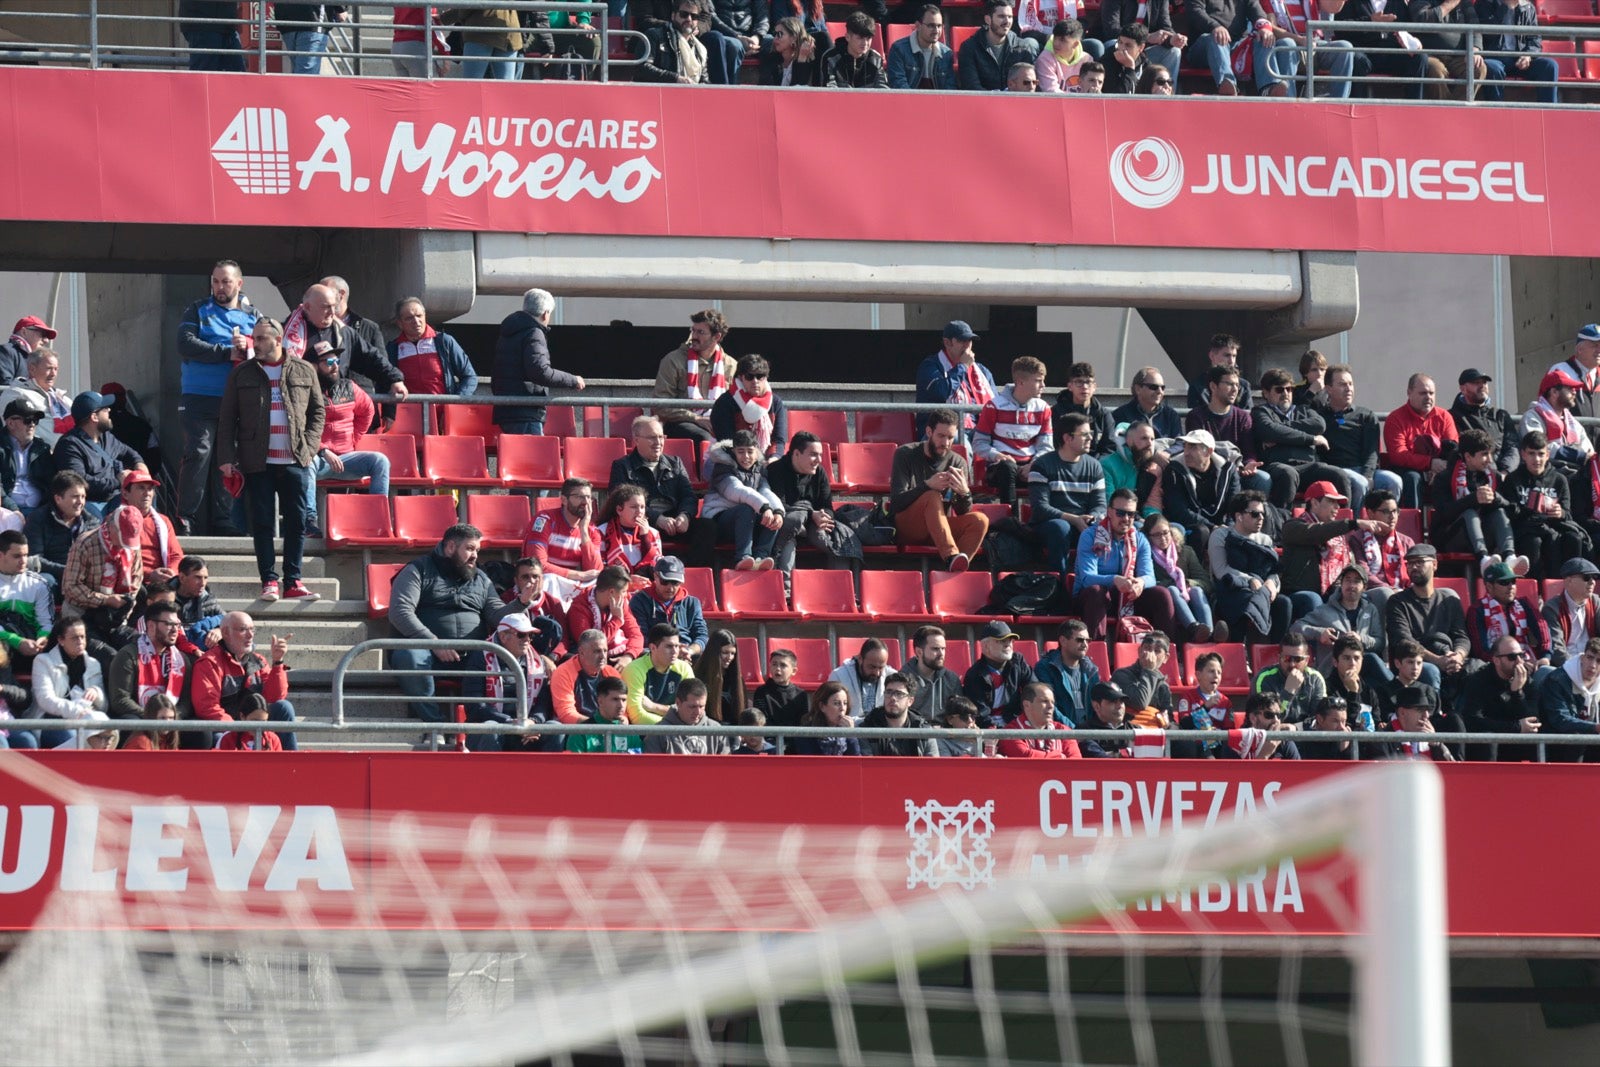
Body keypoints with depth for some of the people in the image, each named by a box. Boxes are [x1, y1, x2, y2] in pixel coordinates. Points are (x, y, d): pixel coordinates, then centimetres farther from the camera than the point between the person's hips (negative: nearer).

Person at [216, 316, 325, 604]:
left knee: (296, 522, 0)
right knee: (262, 523, -2)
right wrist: (226, 457, -2)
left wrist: (309, 446, -1)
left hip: (294, 461, 0)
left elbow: (318, 411, 12)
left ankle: (292, 582, 4)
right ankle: (269, 581, 2)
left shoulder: (304, 372, 9)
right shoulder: (242, 374, 8)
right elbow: (226, 418, 7)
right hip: (258, 462, 0)